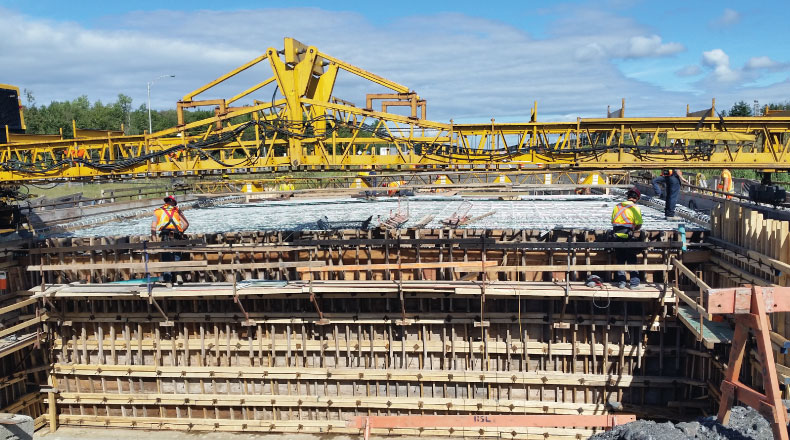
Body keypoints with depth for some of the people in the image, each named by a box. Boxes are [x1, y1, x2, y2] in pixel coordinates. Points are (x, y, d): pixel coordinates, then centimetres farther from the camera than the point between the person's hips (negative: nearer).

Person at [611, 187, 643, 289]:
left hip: (617, 236, 4)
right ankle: (634, 283, 6)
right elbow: (639, 225, -9)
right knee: (632, 261, 5)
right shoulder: (635, 208, -6)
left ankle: (621, 282, 16)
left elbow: (613, 221, 11)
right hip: (628, 238, -4)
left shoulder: (617, 206, 8)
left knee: (620, 260, 13)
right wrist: (633, 229, 10)